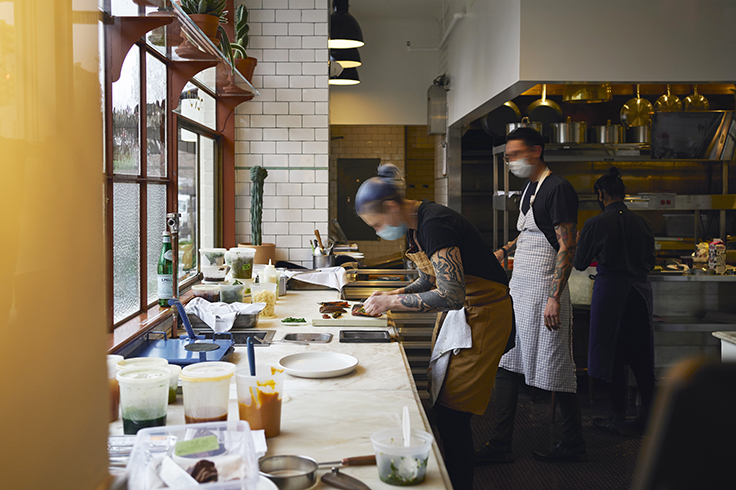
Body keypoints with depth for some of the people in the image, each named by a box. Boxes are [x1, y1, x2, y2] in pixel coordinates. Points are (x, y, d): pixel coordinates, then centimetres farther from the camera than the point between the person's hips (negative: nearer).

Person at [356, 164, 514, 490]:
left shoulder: (434, 225, -25)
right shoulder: (413, 226, 5)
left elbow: (451, 296, -30)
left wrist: (392, 302, -22)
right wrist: (394, 294, -1)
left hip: (483, 314, -9)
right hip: (457, 311, 9)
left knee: (453, 415, -7)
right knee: (442, 405, 10)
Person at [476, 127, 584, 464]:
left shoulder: (558, 189, -13)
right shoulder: (529, 187, 15)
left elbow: (567, 247, -18)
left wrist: (554, 298, -24)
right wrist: (504, 251, 20)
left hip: (543, 291, -9)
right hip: (518, 289, 9)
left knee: (554, 370, 1)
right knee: (506, 364, 7)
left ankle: (573, 442, 18)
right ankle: (500, 445, 13)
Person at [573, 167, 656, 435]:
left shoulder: (595, 224, -10)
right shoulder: (642, 223, 3)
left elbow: (580, 264, -2)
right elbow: (650, 262, 12)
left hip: (611, 290, -4)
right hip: (640, 290, 4)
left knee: (613, 354, 5)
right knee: (641, 355, 13)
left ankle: (618, 418, 10)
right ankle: (649, 415, 20)